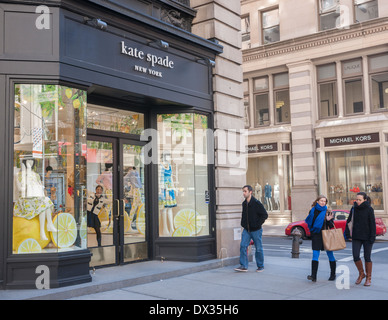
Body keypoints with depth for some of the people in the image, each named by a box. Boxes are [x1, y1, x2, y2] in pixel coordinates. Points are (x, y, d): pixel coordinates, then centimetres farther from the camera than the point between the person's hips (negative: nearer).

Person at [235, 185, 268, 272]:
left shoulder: (257, 203, -13)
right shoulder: (244, 203, 7)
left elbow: (265, 215, -11)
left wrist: (258, 224, -13)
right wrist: (243, 223, 9)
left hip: (256, 230, -5)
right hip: (246, 230, 5)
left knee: (258, 248, 6)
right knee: (243, 246, -5)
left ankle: (260, 266, 21)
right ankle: (243, 266, 0)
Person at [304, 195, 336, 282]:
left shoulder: (328, 212, -1)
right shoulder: (313, 211, 5)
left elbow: (332, 226, -1)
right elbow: (309, 222, 17)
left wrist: (328, 220, -19)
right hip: (316, 235, 1)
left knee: (330, 255, 7)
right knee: (315, 255, -5)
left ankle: (333, 275, 22)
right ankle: (313, 276, -8)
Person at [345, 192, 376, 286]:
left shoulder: (369, 209, -7)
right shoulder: (354, 209, 4)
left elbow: (372, 224, -7)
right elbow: (349, 221, 11)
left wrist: (372, 237, -12)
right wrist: (347, 232, 4)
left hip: (367, 237, -3)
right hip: (356, 237, 3)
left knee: (367, 257, 3)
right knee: (355, 256, -4)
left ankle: (368, 278, 18)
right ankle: (361, 274, 19)